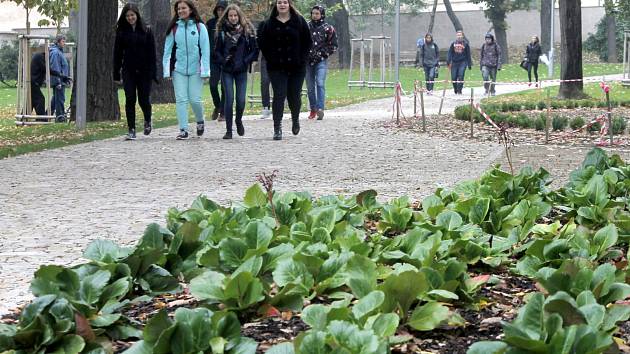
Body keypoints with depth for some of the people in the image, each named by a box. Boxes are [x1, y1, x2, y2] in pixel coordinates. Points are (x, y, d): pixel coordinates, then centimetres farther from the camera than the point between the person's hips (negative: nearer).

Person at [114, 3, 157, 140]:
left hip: (144, 71, -1)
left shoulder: (146, 31, 1)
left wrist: (153, 72, -8)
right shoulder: (121, 31, 5)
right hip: (128, 71, 1)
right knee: (130, 100, -5)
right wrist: (116, 73, 0)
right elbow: (117, 53, 5)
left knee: (144, 99, 2)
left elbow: (152, 53, -1)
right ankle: (131, 130, 0)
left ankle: (147, 121, 31)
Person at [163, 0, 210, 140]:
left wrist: (205, 70, -9)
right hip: (178, 70, 2)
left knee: (194, 99, -2)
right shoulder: (173, 28, 5)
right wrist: (167, 70, -1)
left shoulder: (200, 27, 0)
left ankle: (200, 121, 27)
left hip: (195, 70, -2)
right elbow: (168, 50, 5)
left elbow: (205, 50, -2)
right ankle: (183, 130, 3)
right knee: (181, 99, -2)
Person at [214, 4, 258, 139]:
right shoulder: (222, 31, 4)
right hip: (227, 71, 0)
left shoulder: (247, 31, 2)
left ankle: (239, 120, 29)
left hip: (241, 71, 0)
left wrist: (245, 62, -8)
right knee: (229, 99, -7)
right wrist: (223, 61, -9)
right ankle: (228, 130, 0)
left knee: (241, 100, -2)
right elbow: (217, 51, 8)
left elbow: (254, 50, 4)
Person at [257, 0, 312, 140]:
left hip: (296, 67, 0)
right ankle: (277, 128, -8)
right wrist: (271, 59, -2)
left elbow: (307, 41, 3)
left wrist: (302, 58, -5)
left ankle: (295, 119, 37)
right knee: (279, 95, -8)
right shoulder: (269, 23, 3)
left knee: (294, 96, 9)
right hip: (276, 68, 0)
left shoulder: (299, 21, 2)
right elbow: (262, 43, 7)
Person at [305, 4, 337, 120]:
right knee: (310, 87, 7)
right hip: (308, 61, 4)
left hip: (321, 61, -4)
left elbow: (334, 46, 3)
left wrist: (322, 54, -7)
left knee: (320, 84, -17)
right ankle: (313, 109, 17)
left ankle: (320, 109, -24)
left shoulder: (328, 28, 1)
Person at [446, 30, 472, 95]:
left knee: (461, 76, -14)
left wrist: (469, 64, 8)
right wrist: (448, 62, -5)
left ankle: (459, 90, -11)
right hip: (454, 62, 2)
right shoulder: (453, 44, 9)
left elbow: (468, 55, 9)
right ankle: (455, 90, 18)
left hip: (462, 63, -2)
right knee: (453, 78, 0)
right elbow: (450, 53, 8)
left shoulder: (465, 44, 6)